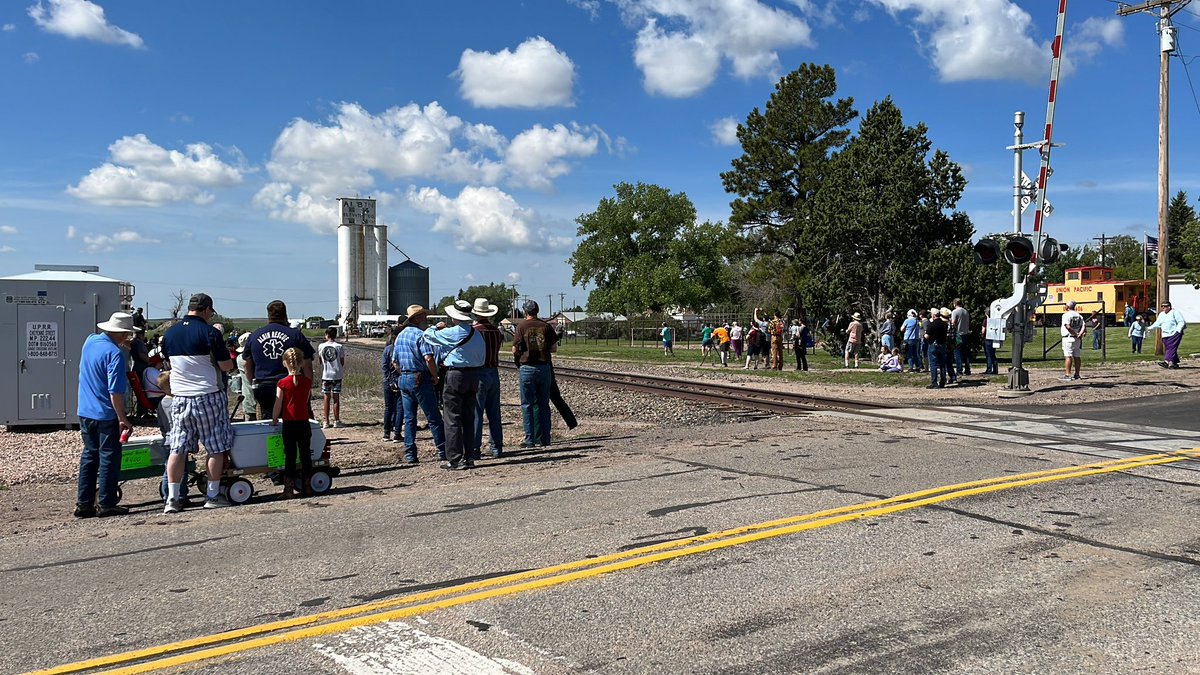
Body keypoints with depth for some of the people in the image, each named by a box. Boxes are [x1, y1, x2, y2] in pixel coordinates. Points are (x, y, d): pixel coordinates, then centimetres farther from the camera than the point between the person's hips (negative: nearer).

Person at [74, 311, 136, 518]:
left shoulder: (90, 341, 4)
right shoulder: (115, 354, -20)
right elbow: (115, 392, -23)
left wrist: (120, 345, 21)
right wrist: (122, 419, -19)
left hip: (85, 413, 8)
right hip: (106, 415, -8)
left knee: (89, 456, 14)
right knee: (109, 458, 2)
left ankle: (84, 503, 16)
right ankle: (107, 504, 6)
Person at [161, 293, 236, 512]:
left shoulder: (169, 333, 7)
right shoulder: (209, 332, -11)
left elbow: (170, 364, 18)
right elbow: (227, 366, -11)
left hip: (180, 397, 5)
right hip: (208, 397, -5)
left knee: (178, 448, 7)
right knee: (216, 448, 5)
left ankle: (172, 498, 5)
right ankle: (213, 496, 9)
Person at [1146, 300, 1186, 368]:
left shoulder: (1175, 313, -4)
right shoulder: (1161, 314, 18)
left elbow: (1181, 322, -9)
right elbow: (1157, 324, 21)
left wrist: (1178, 331, -19)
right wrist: (1149, 328, 9)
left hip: (1174, 334, -7)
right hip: (1165, 335, 7)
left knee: (1171, 348, -16)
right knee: (1167, 349, 3)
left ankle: (1167, 361, -28)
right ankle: (1175, 363, 10)